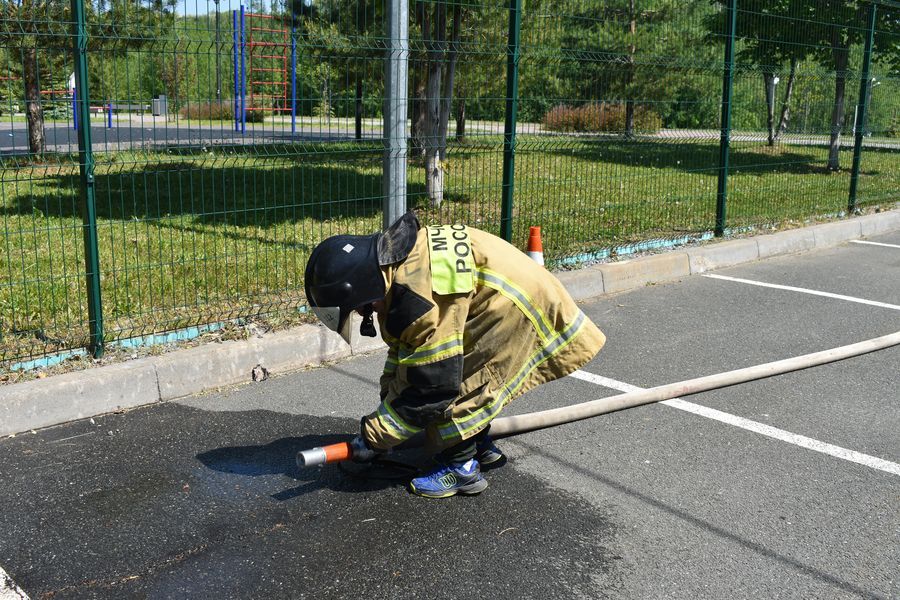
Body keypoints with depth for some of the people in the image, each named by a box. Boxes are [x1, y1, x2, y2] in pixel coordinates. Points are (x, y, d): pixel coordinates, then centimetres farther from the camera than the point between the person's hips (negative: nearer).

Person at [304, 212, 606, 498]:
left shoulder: (420, 301, -30)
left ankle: (461, 469, 5)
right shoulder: (394, 255, 0)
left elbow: (430, 384, -23)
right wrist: (388, 400, 17)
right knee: (455, 370, 15)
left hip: (516, 302, -10)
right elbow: (402, 348, 13)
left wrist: (375, 436, -13)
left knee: (454, 382, -10)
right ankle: (481, 445, 28)